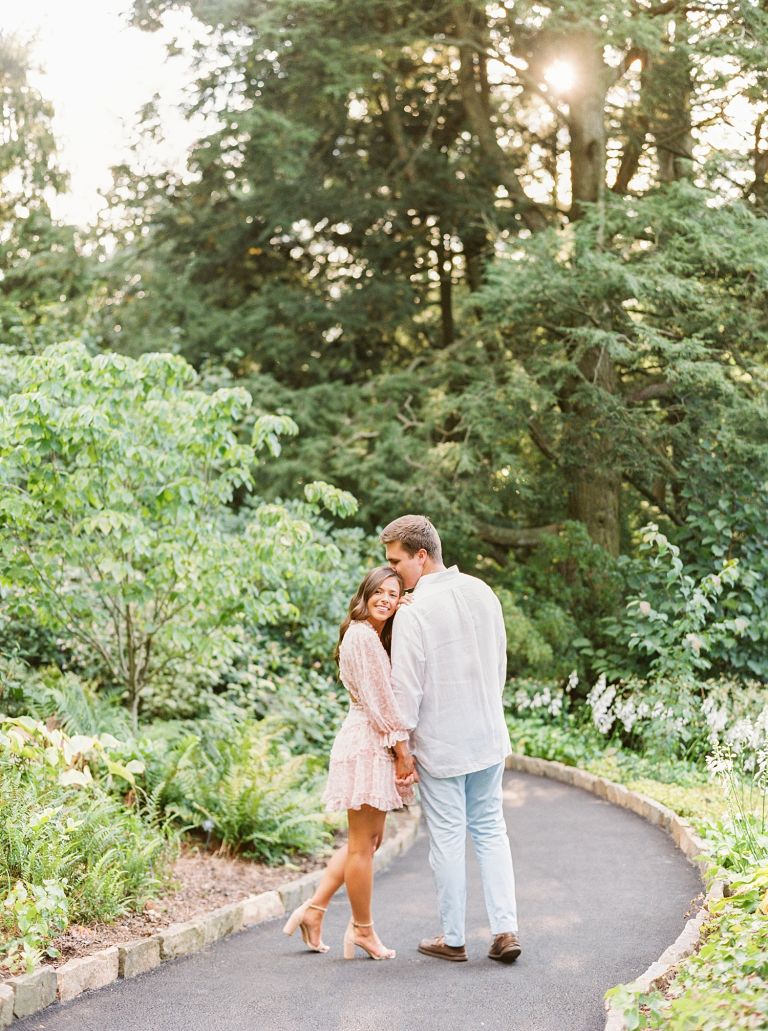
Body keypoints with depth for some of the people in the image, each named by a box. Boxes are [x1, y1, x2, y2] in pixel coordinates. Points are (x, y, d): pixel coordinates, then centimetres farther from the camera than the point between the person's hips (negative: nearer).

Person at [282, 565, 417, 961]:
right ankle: (362, 929, 9)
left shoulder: (377, 638, 21)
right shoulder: (363, 636, -12)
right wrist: (402, 749, -12)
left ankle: (314, 909, 19)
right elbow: (379, 699, -15)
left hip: (376, 744, 10)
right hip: (368, 743, -10)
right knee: (362, 842, 0)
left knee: (369, 839, 15)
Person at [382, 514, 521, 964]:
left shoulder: (413, 612, -19)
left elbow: (407, 688, -17)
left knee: (448, 839, 5)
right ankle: (506, 928, 8)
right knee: (491, 829, 15)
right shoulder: (483, 593, 2)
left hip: (440, 745, -6)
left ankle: (453, 939, 16)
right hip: (489, 737, 6)